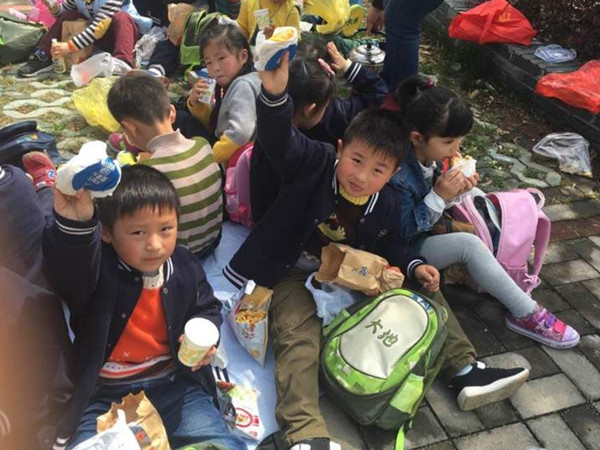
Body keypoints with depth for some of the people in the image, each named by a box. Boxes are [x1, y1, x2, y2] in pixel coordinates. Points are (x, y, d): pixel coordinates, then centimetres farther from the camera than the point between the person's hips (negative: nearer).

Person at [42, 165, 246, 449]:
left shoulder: (185, 266, -1)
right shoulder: (95, 266, -15)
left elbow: (207, 307, 15)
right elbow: (67, 267, -39)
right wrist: (74, 223, -60)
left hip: (175, 383, 3)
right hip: (104, 394, -2)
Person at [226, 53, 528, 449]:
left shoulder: (387, 205, -3)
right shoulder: (313, 165, -18)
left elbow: (389, 245, 14)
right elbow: (279, 138, -36)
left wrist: (414, 266, -6)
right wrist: (275, 94, -56)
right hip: (297, 275, -5)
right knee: (298, 338, -30)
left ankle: (466, 370, 12)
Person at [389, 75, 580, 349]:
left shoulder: (431, 155, -7)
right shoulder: (399, 175, -32)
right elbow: (404, 231, -25)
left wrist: (454, 191, -15)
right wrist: (439, 196, -30)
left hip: (426, 231, 9)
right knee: (469, 244, -24)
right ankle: (526, 314, -8)